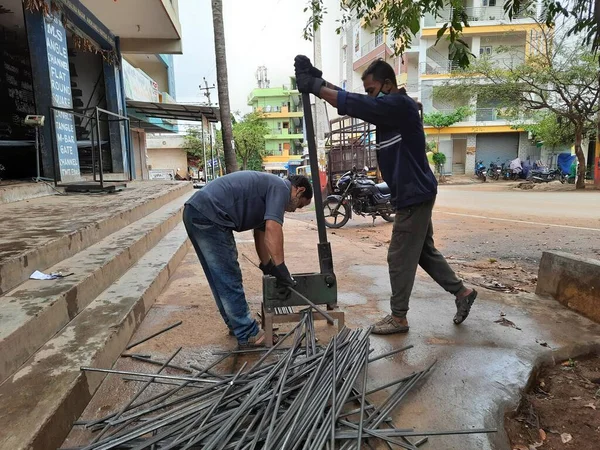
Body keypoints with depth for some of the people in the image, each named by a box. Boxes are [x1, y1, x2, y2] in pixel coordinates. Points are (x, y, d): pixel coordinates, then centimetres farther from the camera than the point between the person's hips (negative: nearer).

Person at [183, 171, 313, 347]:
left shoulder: (269, 187, 25)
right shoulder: (281, 188, -3)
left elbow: (261, 233, 31)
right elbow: (273, 229, -17)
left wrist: (267, 266, 36)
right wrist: (281, 269, -13)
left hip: (196, 213, 11)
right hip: (208, 216, -11)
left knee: (222, 279, 19)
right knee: (229, 280, -1)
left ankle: (237, 324, 33)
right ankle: (248, 335, 11)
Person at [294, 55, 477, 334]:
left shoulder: (399, 105, -15)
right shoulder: (389, 110, 13)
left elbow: (356, 105, -25)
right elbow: (357, 105, 5)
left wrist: (315, 86, -21)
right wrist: (317, 82, -4)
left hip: (414, 195, -10)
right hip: (414, 194, 10)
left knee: (400, 258, -1)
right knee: (424, 252, 19)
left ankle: (398, 318, 13)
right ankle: (462, 292, 31)